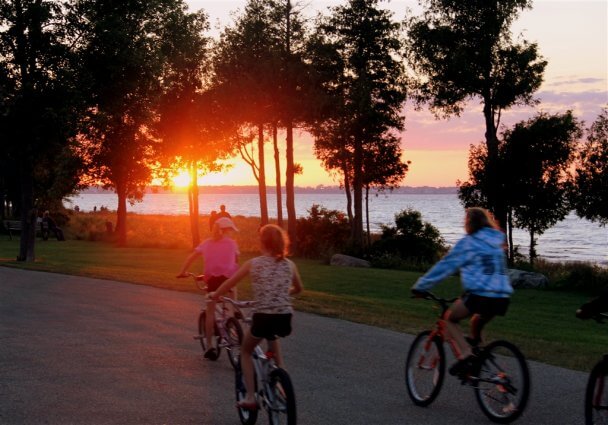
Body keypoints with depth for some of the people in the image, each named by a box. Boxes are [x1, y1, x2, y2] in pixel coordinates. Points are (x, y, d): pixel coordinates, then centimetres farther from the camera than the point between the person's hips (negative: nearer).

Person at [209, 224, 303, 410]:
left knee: (245, 351, 24)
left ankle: (250, 397, 11)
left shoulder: (253, 264, 2)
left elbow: (229, 283, 11)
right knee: (272, 338, 38)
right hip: (285, 318, 3)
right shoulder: (289, 264, 8)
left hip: (263, 317, -3)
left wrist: (215, 294, 29)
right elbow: (299, 289, 24)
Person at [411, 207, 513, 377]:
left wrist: (420, 286, 11)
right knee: (477, 324, 32)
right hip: (503, 298, 7)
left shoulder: (468, 243, 1)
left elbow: (445, 266, 2)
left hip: (480, 295, -7)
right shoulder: (497, 242, 21)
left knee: (450, 319, 12)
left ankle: (466, 355, -6)